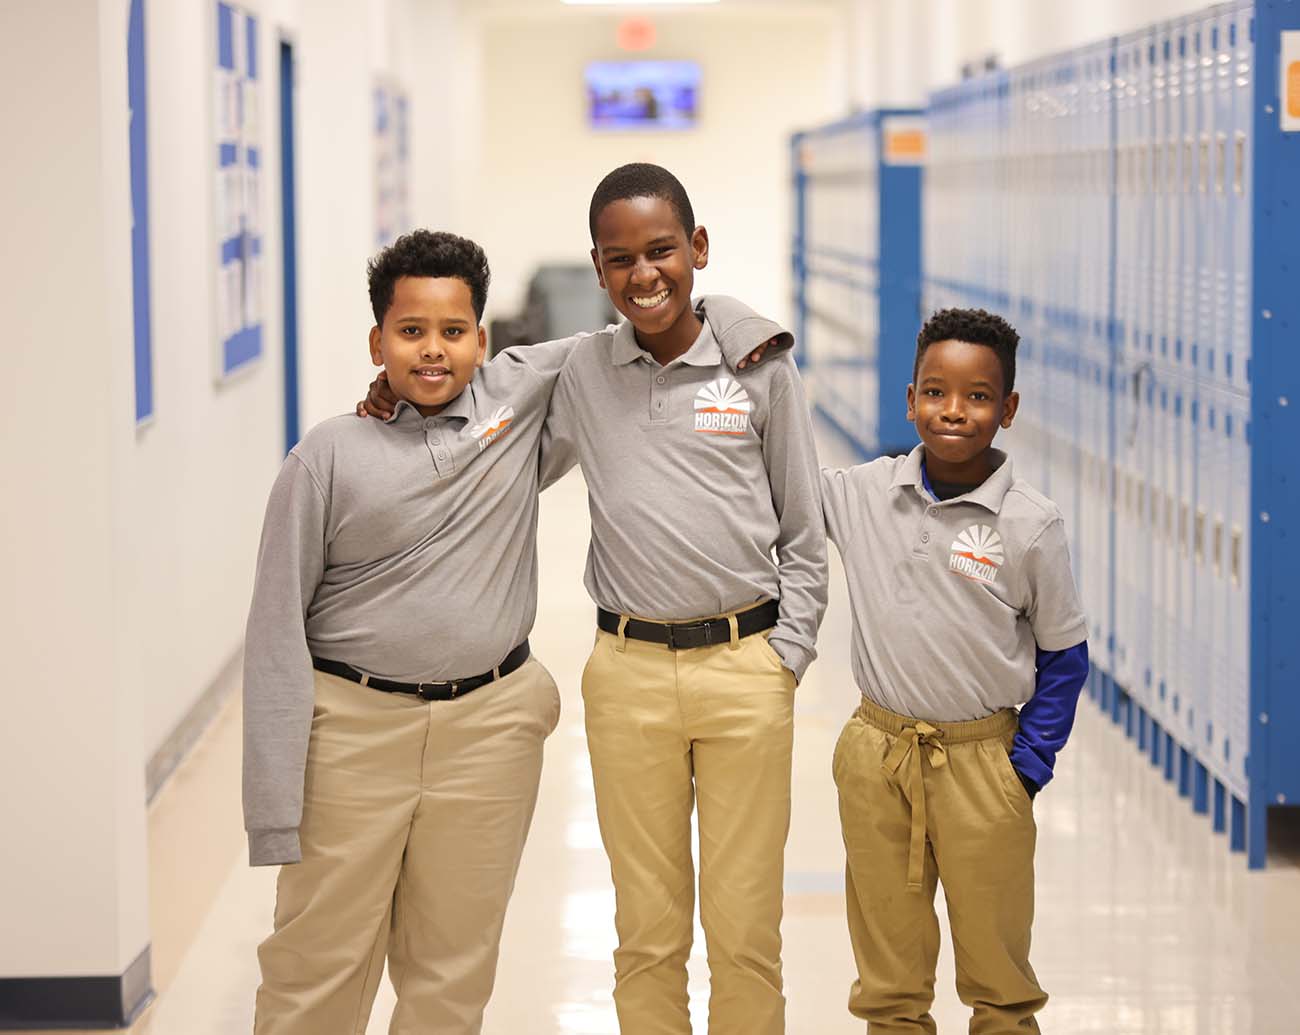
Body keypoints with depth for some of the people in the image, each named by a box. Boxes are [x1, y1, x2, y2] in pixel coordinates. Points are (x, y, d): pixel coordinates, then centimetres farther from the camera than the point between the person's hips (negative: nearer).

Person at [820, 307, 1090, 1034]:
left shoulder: (1031, 525, -10)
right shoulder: (863, 494, -3)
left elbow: (1064, 656, -1)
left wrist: (1029, 767, -4)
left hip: (980, 760, -2)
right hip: (875, 752, 3)